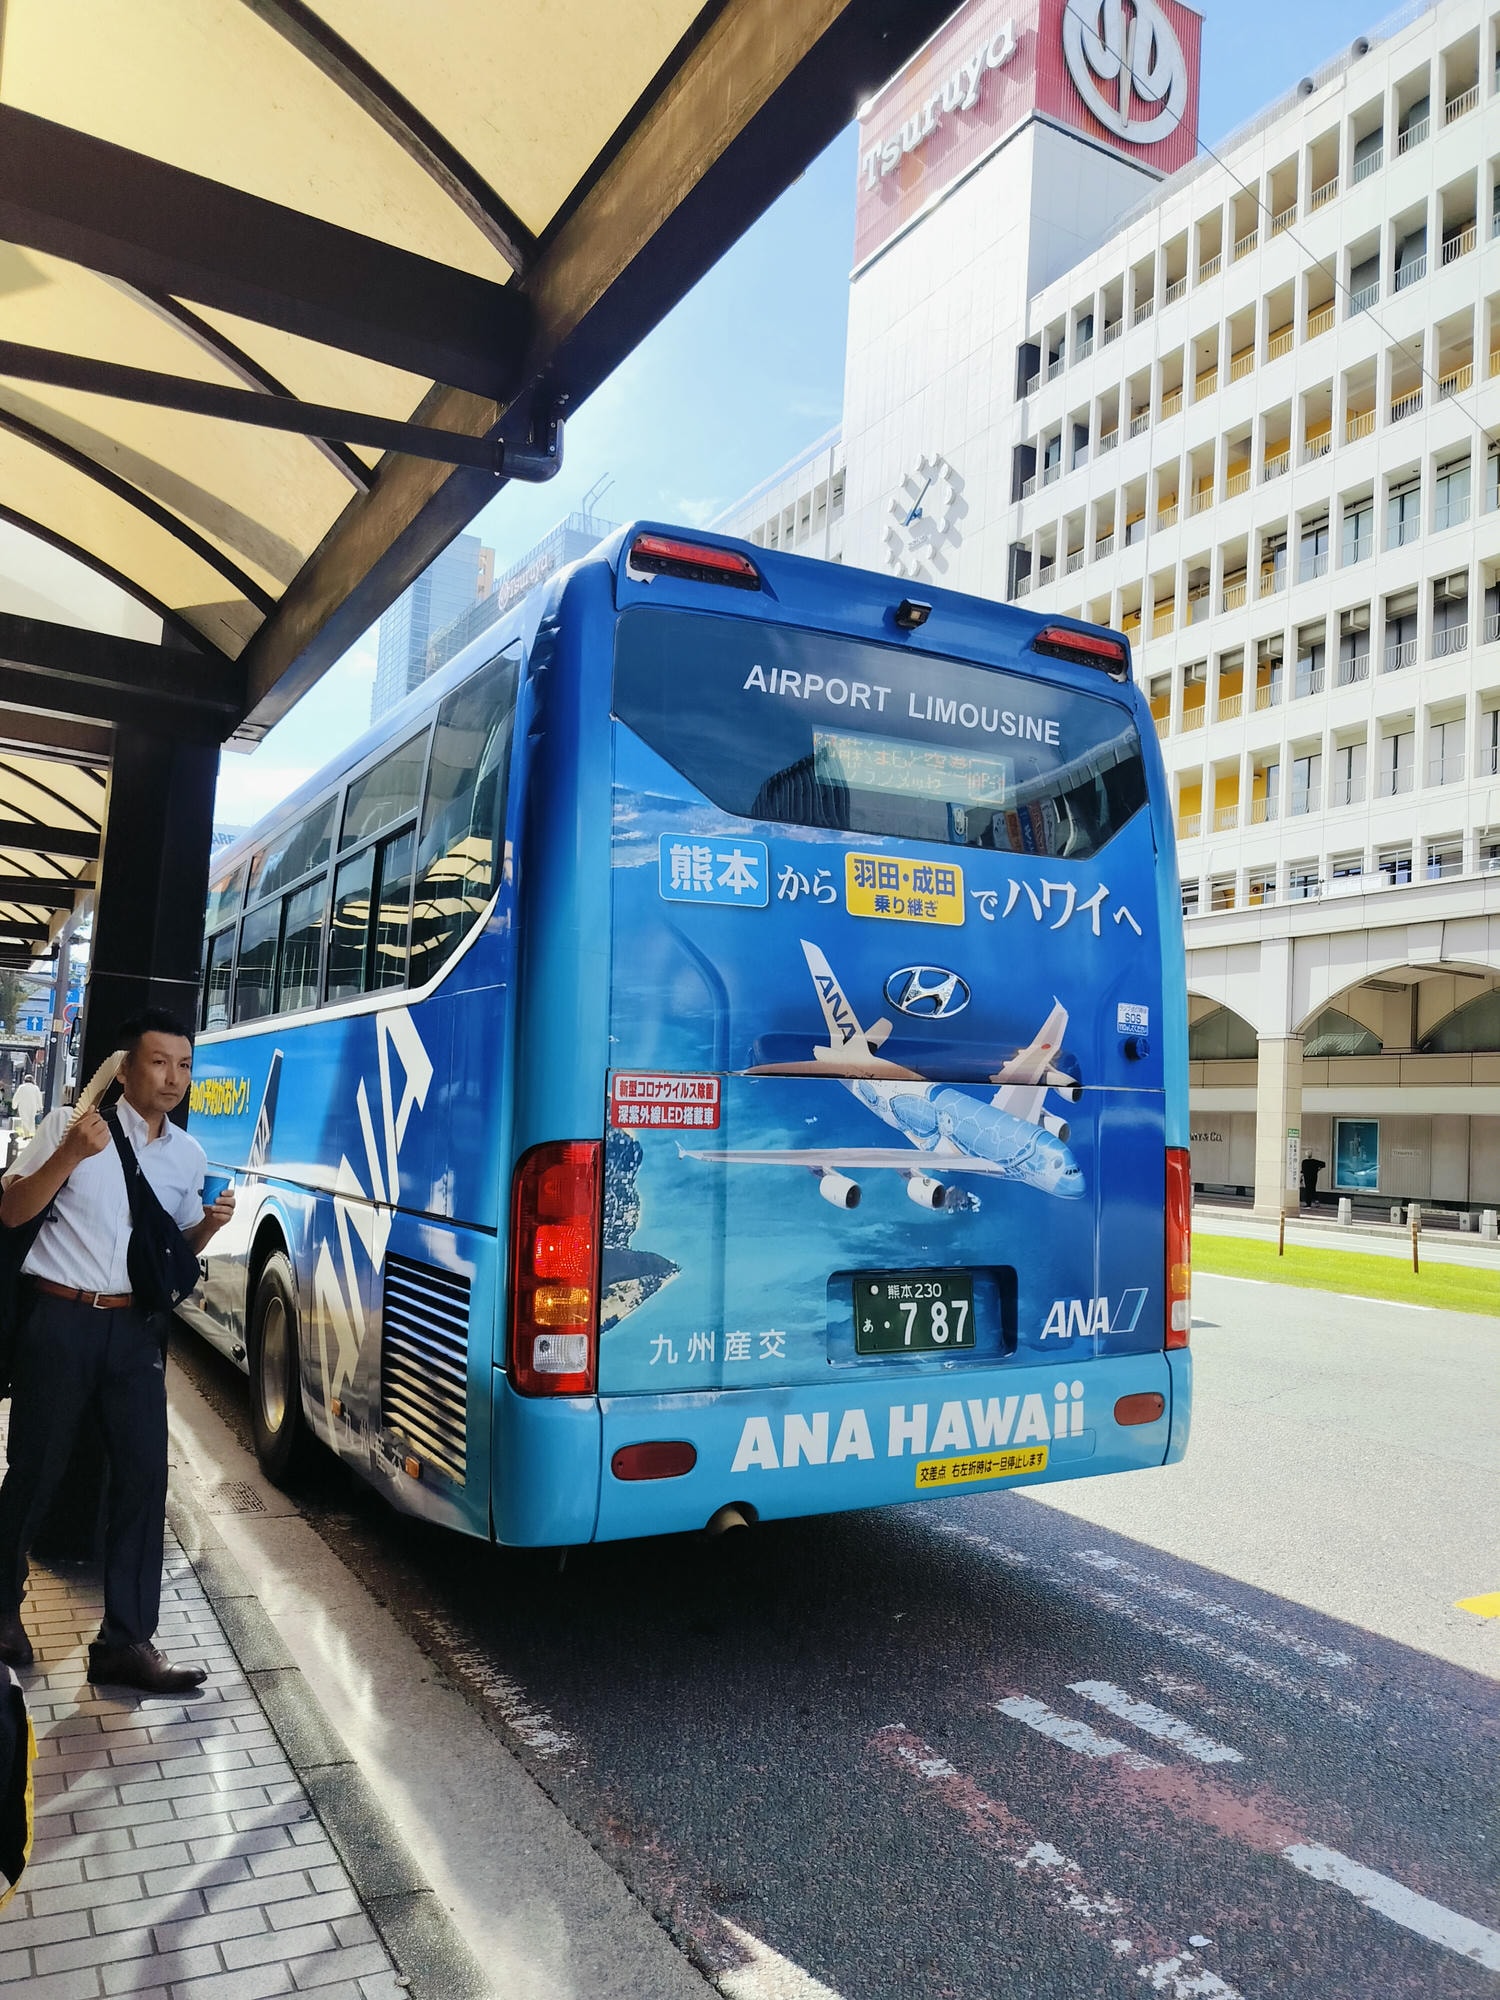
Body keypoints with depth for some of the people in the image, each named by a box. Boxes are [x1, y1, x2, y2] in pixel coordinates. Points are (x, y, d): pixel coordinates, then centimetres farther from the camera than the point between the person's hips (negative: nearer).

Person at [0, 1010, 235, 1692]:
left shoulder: (188, 1155, 9)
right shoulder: (70, 1124, -3)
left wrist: (209, 1224, -5)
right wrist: (71, 1153, -21)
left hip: (135, 1328, 3)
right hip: (59, 1321, -3)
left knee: (145, 1475, -2)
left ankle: (126, 1642, 5)